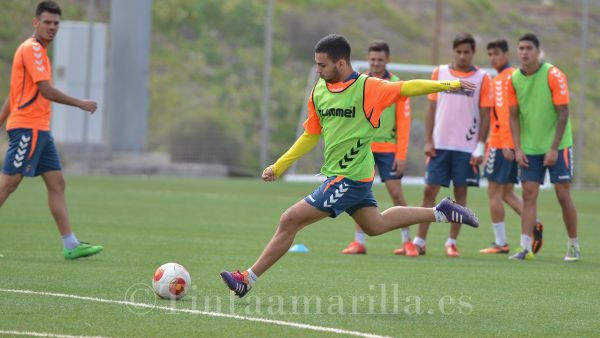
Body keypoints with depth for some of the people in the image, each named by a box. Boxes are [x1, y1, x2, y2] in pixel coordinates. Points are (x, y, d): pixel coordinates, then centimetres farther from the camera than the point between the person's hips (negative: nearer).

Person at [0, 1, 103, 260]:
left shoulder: (38, 50, 20)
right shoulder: (31, 49, -11)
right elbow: (46, 91, -17)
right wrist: (80, 104, -8)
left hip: (40, 130, 10)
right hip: (27, 127, -10)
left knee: (57, 184, 5)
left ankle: (71, 245, 3)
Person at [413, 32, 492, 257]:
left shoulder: (482, 78, 1)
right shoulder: (439, 73, 6)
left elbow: (485, 115, 1)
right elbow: (432, 109, 8)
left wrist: (480, 147, -6)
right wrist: (428, 141, 1)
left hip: (466, 148, -1)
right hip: (439, 145, 1)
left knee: (460, 193, 3)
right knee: (430, 190, -1)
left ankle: (451, 243, 10)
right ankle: (419, 242, 2)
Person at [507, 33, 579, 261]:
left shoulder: (553, 75, -11)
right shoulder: (514, 79, 1)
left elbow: (563, 113, -12)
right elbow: (514, 116, 6)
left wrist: (554, 148, -17)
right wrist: (518, 148, -4)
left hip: (557, 147, -3)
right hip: (529, 149, 3)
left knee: (563, 195, -2)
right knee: (529, 195, -5)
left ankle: (573, 246, 11)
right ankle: (526, 248, -7)